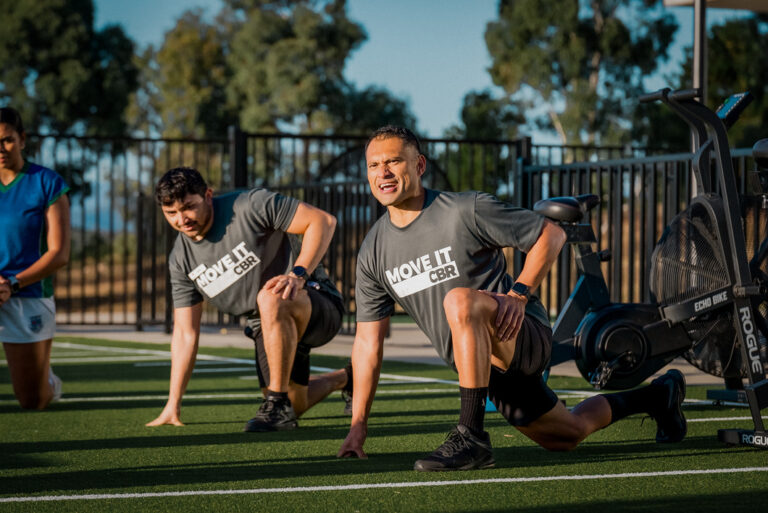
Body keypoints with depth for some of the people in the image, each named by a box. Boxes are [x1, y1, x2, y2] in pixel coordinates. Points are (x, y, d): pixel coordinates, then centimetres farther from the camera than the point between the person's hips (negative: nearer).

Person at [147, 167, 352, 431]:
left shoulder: (250, 206, -18)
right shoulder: (181, 259, 1)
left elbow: (323, 221, -20)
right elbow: (185, 332, 4)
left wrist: (298, 274, -33)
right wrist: (173, 405, 0)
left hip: (318, 303, -7)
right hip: (267, 329, 8)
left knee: (271, 298, -39)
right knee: (296, 406, 9)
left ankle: (279, 404, -28)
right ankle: (345, 379, 43)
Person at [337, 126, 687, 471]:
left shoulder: (467, 210, -14)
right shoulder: (372, 252, 3)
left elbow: (551, 235, -5)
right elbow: (368, 340, 6)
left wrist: (520, 293, -18)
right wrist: (358, 425, 1)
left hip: (524, 335, -7)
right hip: (487, 365, 7)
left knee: (459, 300, -37)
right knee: (566, 436, 20)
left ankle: (471, 437, -35)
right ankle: (657, 395, 46)